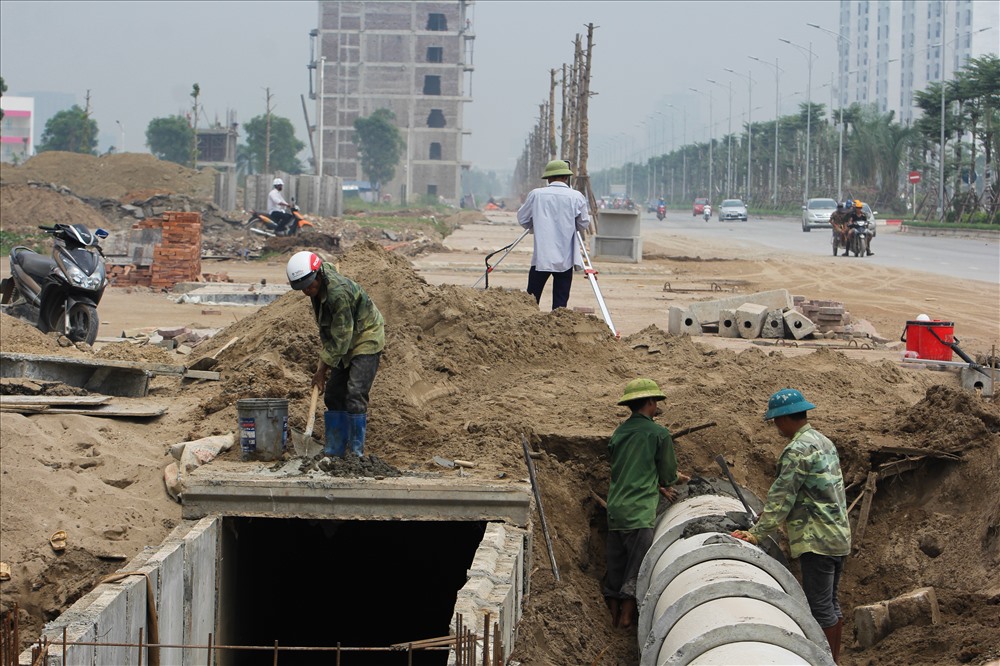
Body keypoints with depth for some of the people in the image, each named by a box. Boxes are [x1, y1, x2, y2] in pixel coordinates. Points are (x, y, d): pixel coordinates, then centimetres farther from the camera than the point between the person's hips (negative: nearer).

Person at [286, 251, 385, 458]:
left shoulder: (338, 292, -31)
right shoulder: (319, 288, -4)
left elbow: (340, 337, -26)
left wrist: (323, 369, -21)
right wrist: (325, 354, 7)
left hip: (366, 341, -9)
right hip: (346, 343, 9)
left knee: (355, 395, -17)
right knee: (333, 395, 6)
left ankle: (357, 451, -12)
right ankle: (334, 450, 12)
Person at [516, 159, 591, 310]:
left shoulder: (536, 194, -2)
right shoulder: (576, 197, -3)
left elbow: (522, 218, 8)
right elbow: (584, 224, 6)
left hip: (541, 257, 0)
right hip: (566, 258, 0)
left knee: (531, 300, 6)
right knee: (560, 302, 3)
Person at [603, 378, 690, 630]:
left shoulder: (619, 433, 13)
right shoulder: (658, 433, -6)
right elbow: (668, 474, 1)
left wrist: (658, 486, 24)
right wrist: (670, 481, 25)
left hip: (614, 509, 7)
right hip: (639, 512, -7)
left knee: (615, 566, 13)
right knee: (636, 571, -1)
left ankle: (615, 615, 20)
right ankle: (628, 617, 0)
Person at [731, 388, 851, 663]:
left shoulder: (798, 449, -15)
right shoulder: (824, 442, 14)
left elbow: (781, 496, -16)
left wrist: (757, 533, -10)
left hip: (817, 542, -10)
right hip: (839, 537, 10)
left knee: (819, 607, -5)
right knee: (831, 604, 15)